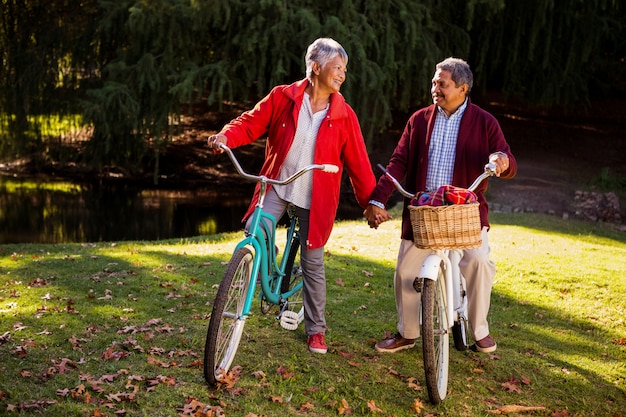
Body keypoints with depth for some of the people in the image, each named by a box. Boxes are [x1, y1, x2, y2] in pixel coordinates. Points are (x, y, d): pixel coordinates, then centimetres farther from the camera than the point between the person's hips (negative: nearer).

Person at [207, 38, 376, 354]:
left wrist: (371, 202, 2)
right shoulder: (283, 97, -4)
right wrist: (227, 136, -21)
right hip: (277, 188, 0)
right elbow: (252, 122, 0)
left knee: (313, 264, 6)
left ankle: (316, 330, 23)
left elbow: (358, 163, 1)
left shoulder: (344, 115, -3)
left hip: (315, 198, 0)